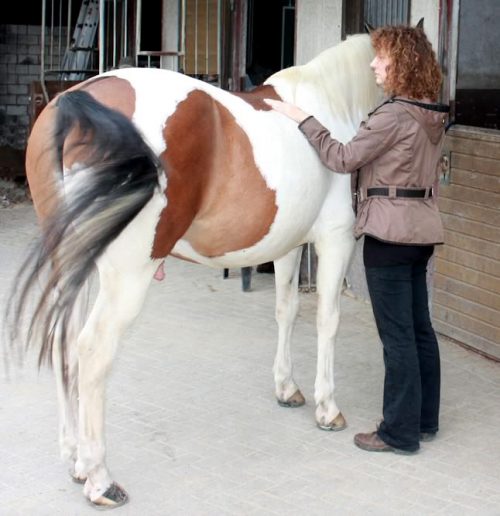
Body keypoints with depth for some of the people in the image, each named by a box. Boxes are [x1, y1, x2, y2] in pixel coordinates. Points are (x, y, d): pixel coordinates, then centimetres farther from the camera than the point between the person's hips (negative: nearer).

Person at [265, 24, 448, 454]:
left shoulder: (394, 115, -17)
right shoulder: (433, 116, 10)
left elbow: (343, 159, -15)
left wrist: (303, 119, -8)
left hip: (389, 233, -9)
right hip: (422, 230, 9)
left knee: (397, 335, -2)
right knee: (420, 329, 16)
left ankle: (400, 432, 7)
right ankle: (425, 419, 27)